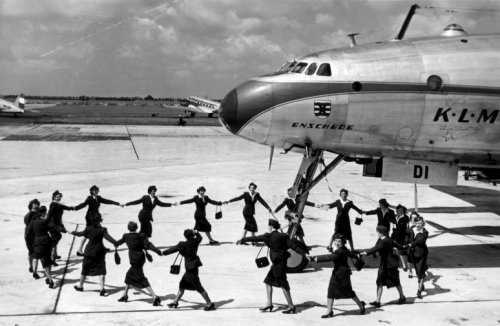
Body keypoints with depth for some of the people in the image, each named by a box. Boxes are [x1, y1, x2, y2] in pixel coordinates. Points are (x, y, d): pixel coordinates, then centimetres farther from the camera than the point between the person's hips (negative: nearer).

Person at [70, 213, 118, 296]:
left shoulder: (88, 229, -6)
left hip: (89, 252, 2)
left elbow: (80, 234, 8)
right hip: (99, 252, -2)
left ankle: (80, 286, 32)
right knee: (101, 270, 1)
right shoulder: (102, 230, -13)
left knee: (85, 270, 16)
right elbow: (109, 238, -23)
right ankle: (102, 288, -13)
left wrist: (72, 232, 26)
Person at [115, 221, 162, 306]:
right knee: (129, 275, 23)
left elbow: (120, 241, 18)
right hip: (141, 258, 5)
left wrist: (116, 244, 41)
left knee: (142, 280, -7)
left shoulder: (126, 236, -4)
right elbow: (148, 245, -17)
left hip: (134, 260, -5)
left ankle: (155, 297, -18)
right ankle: (125, 295, 35)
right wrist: (158, 251, -24)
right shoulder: (141, 236, -3)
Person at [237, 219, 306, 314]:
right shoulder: (283, 236, 6)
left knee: (283, 285, -3)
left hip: (278, 263, -8)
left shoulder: (269, 236, -11)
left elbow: (255, 238, -2)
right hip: (281, 261, 8)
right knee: (268, 281, 15)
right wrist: (304, 254, -1)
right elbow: (294, 246, 0)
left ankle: (291, 306, 1)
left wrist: (242, 240, 8)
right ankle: (269, 304, 18)